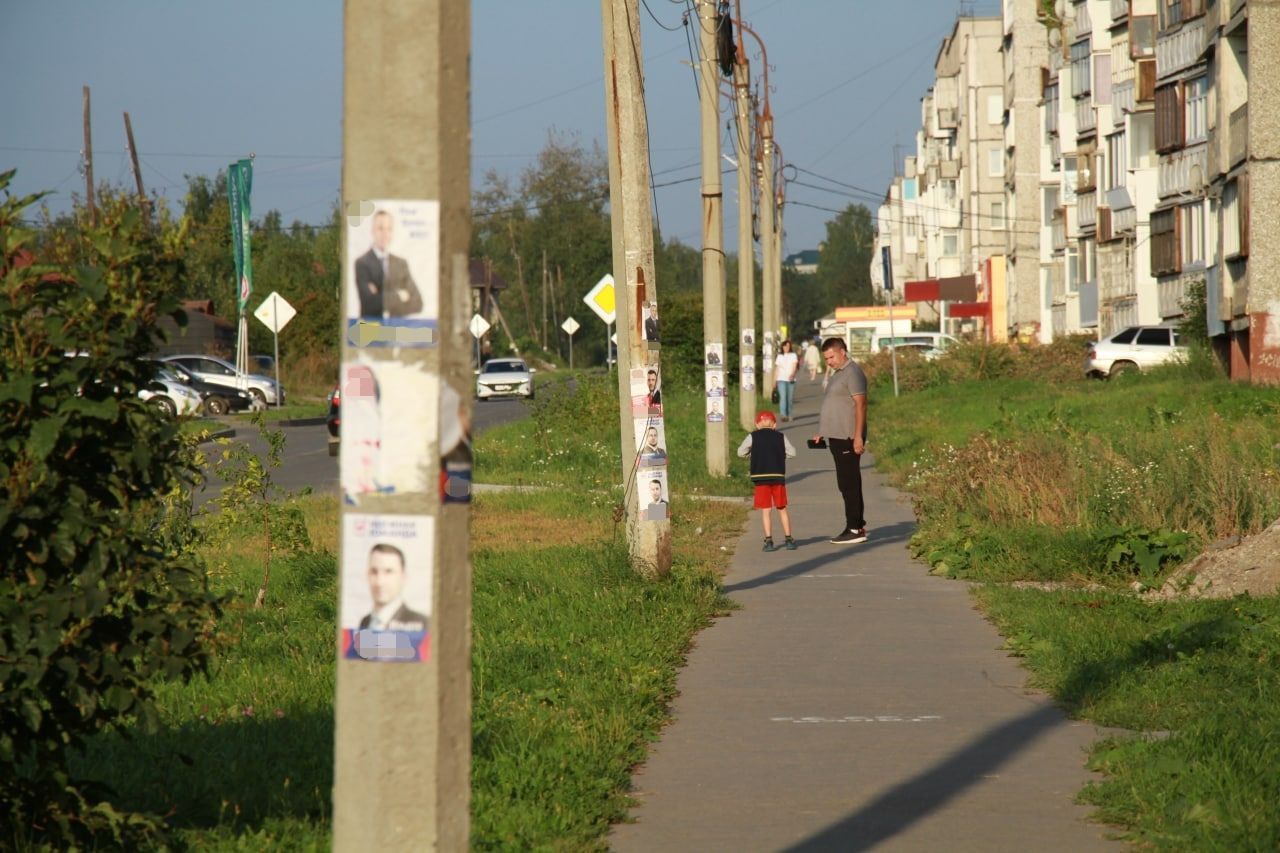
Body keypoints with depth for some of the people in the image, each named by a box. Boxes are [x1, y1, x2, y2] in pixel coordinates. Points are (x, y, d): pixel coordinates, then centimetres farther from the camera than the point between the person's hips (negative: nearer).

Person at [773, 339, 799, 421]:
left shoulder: (793, 355, 4)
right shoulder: (780, 356, 9)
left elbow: (795, 366, -10)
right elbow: (776, 369, 13)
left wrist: (792, 374, -30)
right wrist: (774, 381, 11)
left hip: (791, 380, 0)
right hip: (781, 379, 0)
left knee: (790, 398, 4)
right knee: (783, 396, -15)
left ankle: (789, 415, 17)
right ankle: (783, 415, -23)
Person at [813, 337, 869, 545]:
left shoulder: (852, 373, -13)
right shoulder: (837, 373, 18)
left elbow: (861, 404, -19)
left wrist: (858, 436, -23)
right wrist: (822, 433, 23)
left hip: (848, 438, -10)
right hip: (837, 437, 10)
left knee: (849, 483, -9)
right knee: (847, 483, 13)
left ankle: (854, 529, -7)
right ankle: (858, 525, 19)